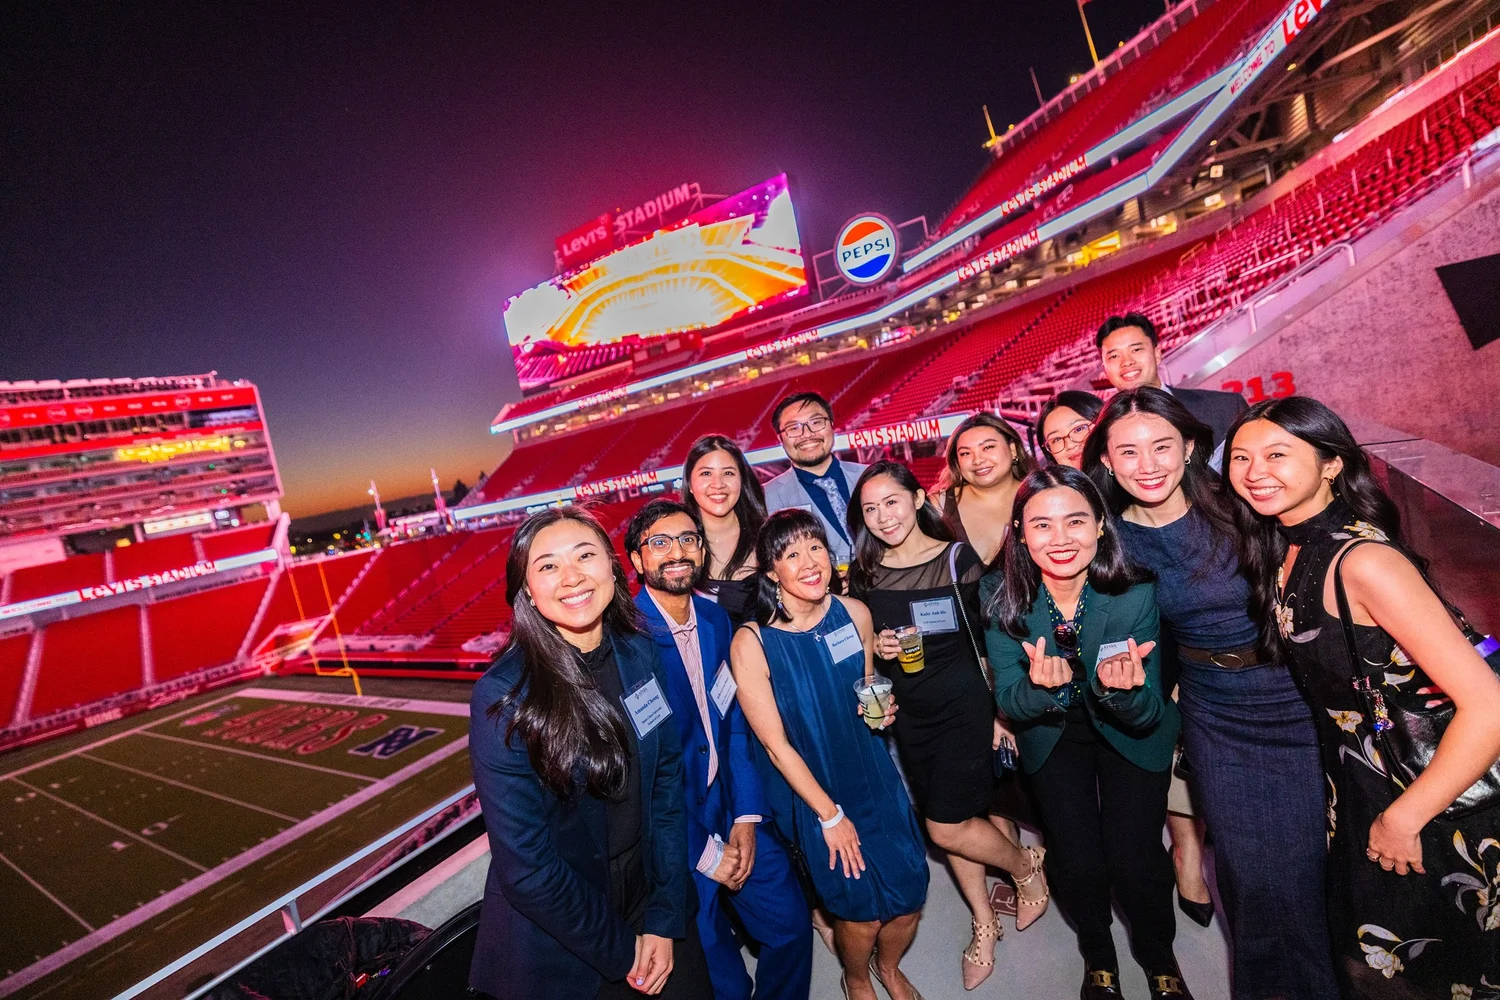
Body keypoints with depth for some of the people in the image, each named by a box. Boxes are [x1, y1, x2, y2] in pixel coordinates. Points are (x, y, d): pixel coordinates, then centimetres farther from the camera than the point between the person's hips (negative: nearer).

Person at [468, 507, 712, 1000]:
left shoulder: (640, 651, -10)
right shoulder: (504, 696, -23)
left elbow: (667, 777, -3)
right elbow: (525, 866, -19)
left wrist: (665, 919, -6)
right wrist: (622, 953, -10)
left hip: (652, 905, 4)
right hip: (559, 946, -4)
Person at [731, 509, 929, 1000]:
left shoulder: (854, 613, -10)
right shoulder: (751, 643, -23)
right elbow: (776, 744, -16)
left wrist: (880, 709, -12)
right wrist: (830, 815, -10)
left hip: (872, 772, 4)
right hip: (810, 790, -4)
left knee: (910, 894, 10)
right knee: (861, 907, 5)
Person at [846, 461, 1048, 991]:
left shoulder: (959, 559, -12)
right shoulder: (863, 573, -3)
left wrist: (1000, 712, -6)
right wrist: (878, 649, -13)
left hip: (965, 705, -4)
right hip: (908, 714, 4)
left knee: (946, 827, -1)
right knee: (947, 821, 14)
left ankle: (1025, 865, 30)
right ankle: (984, 924, 38)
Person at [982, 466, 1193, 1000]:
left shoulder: (1135, 592, -27)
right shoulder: (1002, 595, -25)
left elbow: (1147, 716, -20)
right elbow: (1009, 701, -19)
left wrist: (1124, 692, -43)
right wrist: (1040, 685, -41)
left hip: (1130, 737, 0)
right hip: (1053, 736, 1)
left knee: (1134, 859, -1)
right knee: (1077, 863, 3)